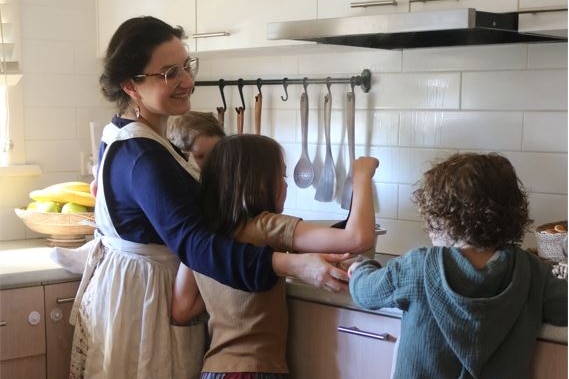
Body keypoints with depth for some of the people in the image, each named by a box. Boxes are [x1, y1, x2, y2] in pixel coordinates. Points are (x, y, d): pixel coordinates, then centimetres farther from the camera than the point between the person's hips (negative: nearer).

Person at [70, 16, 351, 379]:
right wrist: (293, 264, -50)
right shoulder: (143, 158, -29)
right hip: (143, 293, -10)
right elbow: (193, 243, -40)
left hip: (121, 281, 10)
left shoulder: (122, 135, 4)